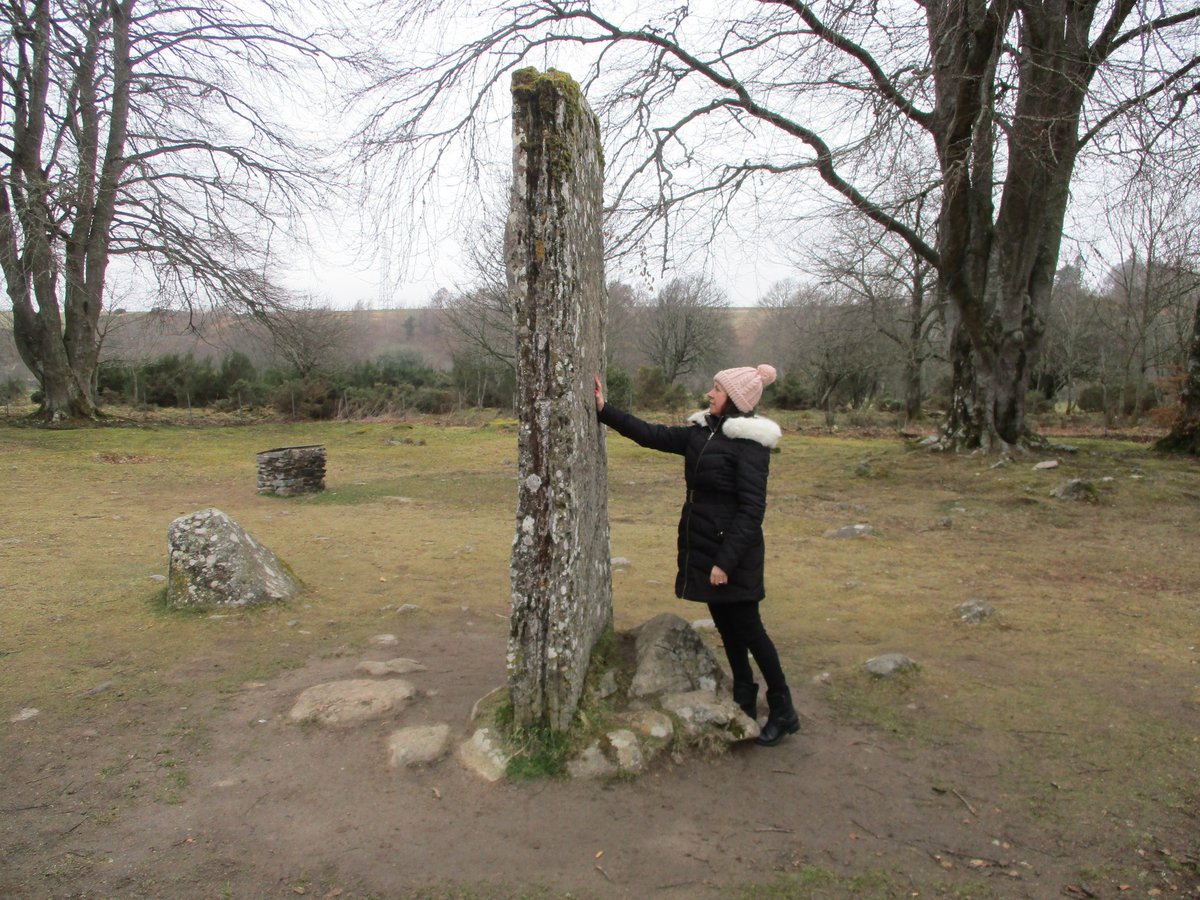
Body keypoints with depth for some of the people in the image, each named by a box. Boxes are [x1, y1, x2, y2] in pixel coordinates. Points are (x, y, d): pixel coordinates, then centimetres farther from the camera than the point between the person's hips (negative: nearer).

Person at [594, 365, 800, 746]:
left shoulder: (748, 444, -16)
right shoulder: (701, 432, 7)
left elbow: (752, 509, -20)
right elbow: (652, 435, 9)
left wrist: (727, 561, -22)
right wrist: (604, 410, 4)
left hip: (732, 550, -8)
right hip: (702, 545, 8)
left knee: (748, 629, 1)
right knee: (726, 626, 16)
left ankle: (783, 711, 17)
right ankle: (744, 702, 32)